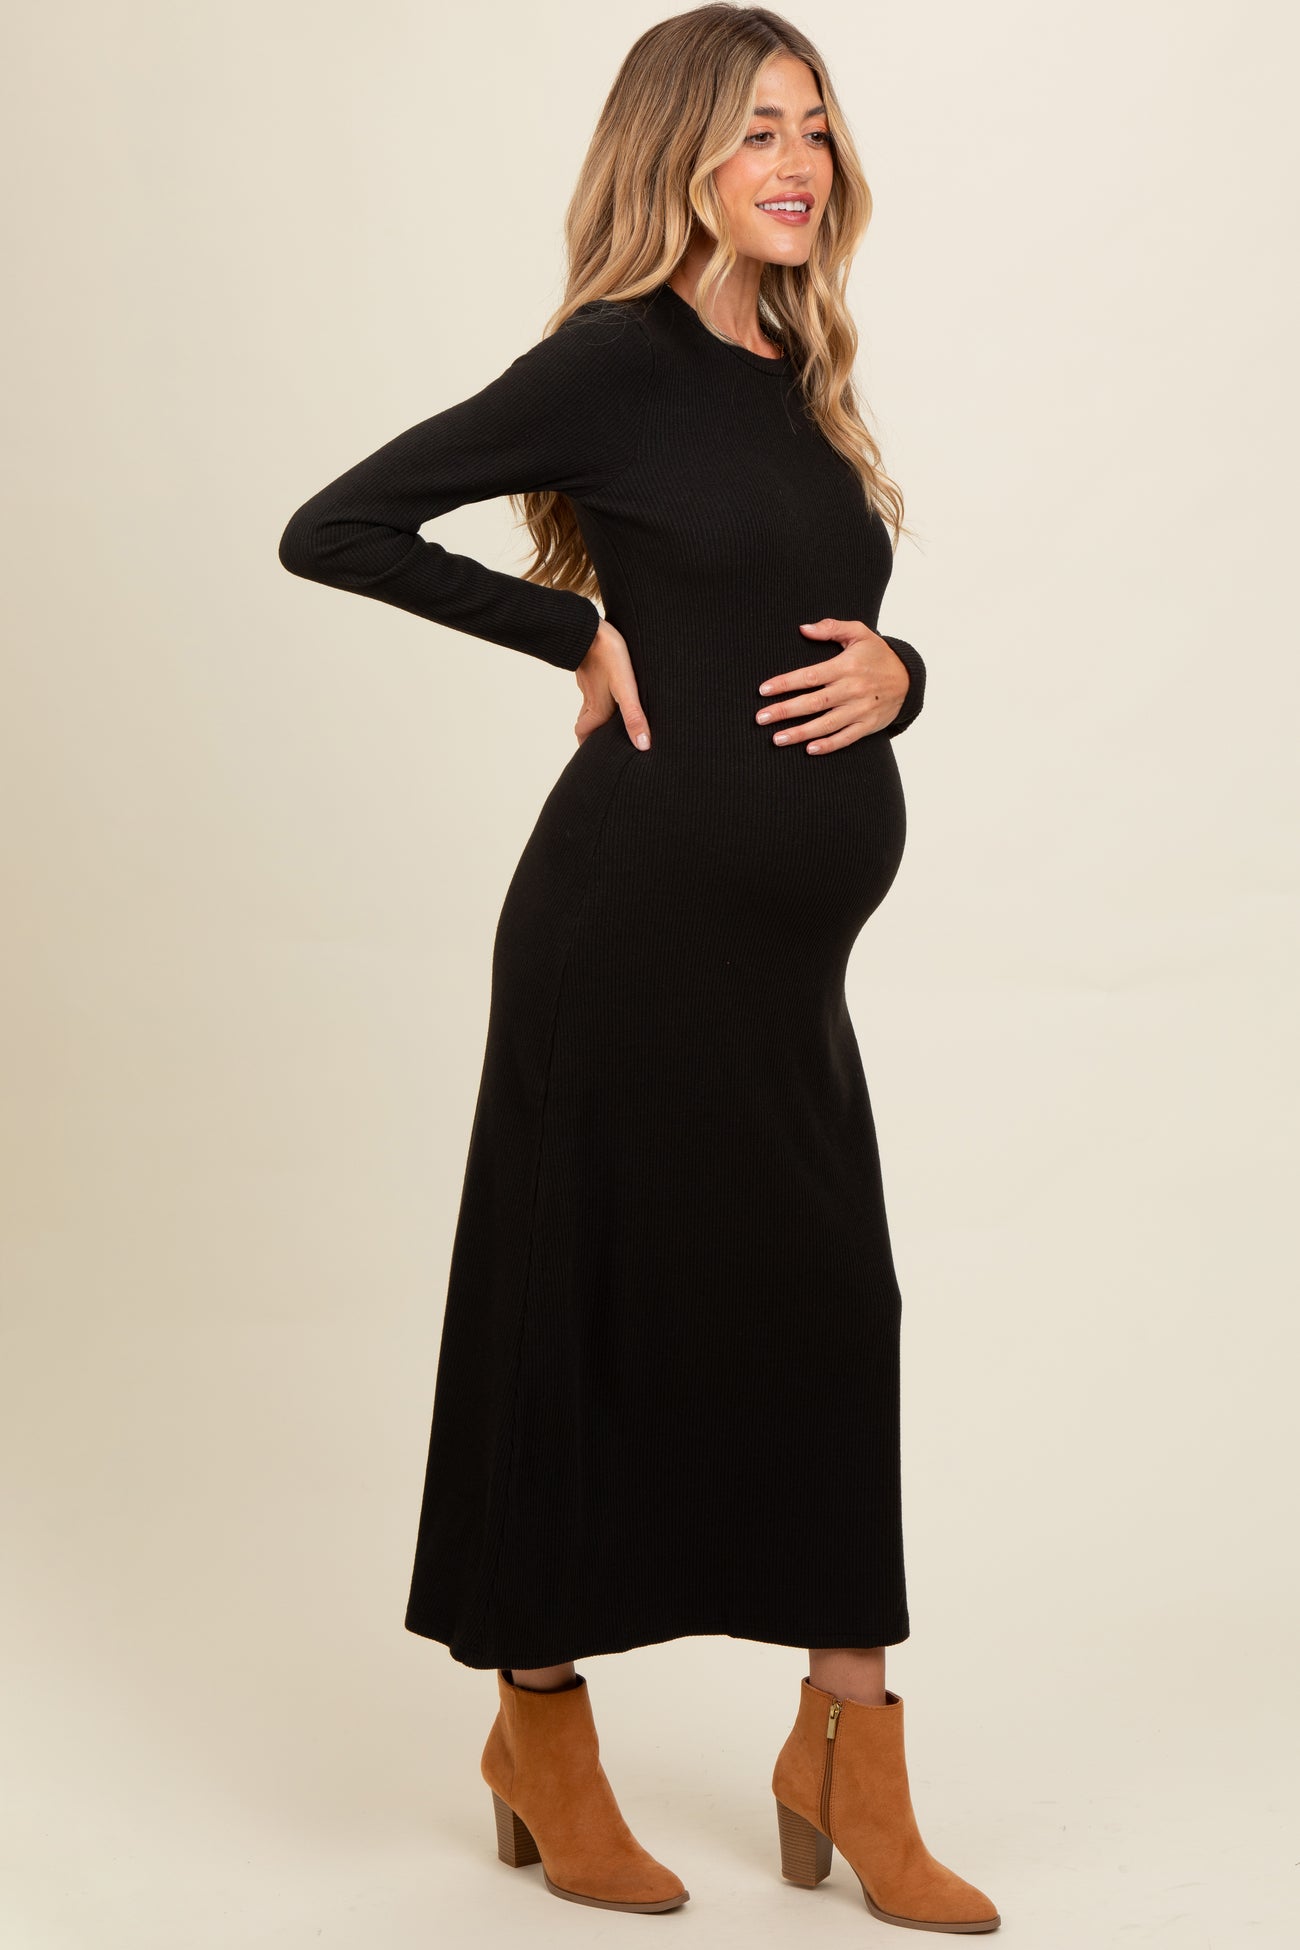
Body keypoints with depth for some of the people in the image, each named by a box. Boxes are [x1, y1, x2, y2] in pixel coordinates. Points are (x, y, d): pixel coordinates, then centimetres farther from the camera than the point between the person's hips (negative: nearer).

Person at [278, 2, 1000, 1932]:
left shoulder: (796, 382, 15)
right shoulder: (617, 362, -6)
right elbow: (336, 528, -10)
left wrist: (890, 672, -1)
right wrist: (581, 633, -9)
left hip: (787, 942, 7)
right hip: (641, 916, -7)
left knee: (826, 1308, 8)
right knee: (592, 1305, 3)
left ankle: (847, 1754, 19)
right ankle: (541, 1731, 21)